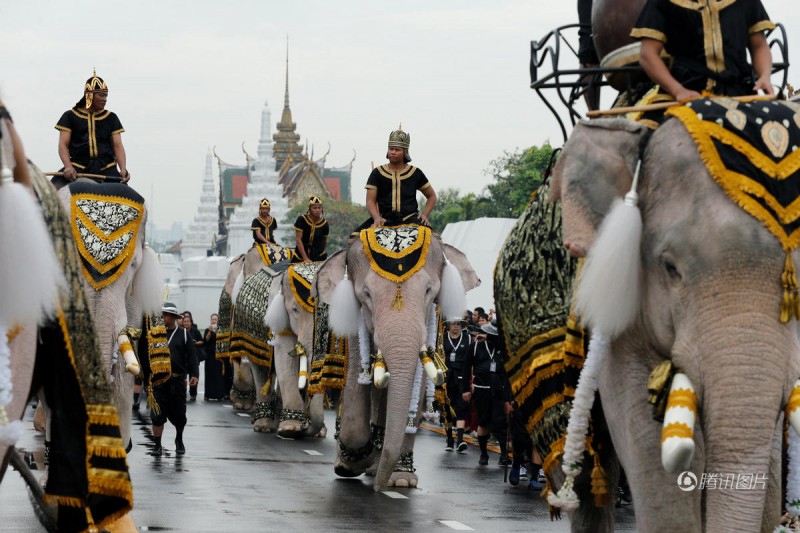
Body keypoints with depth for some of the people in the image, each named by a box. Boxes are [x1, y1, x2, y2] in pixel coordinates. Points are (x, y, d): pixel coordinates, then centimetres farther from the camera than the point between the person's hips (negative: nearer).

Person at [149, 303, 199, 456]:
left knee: (178, 414, 7)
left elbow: (191, 356, 2)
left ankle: (179, 440, 32)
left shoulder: (183, 334, 4)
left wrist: (193, 374, -9)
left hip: (177, 380, 0)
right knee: (157, 414, -3)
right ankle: (158, 445, 4)